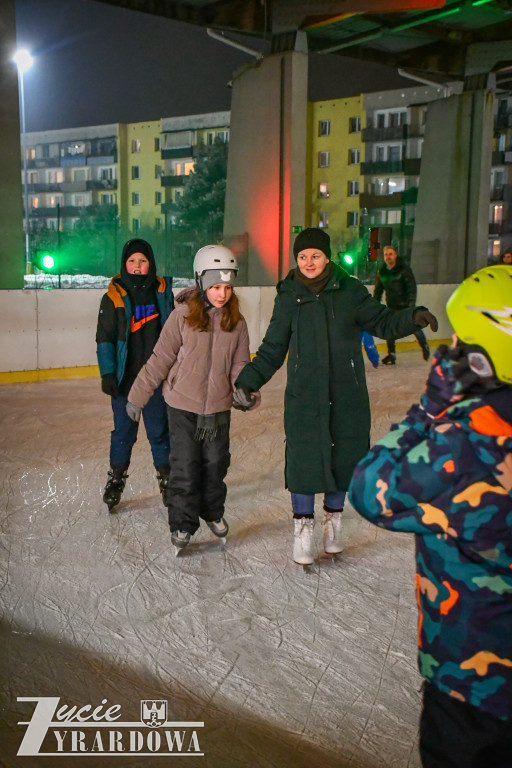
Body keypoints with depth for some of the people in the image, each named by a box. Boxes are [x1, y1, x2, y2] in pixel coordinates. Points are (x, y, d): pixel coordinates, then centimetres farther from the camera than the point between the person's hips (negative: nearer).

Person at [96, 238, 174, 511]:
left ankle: (166, 476, 24)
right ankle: (116, 478, 26)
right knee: (123, 430, 9)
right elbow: (104, 338, -1)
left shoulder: (162, 292, 3)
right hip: (125, 378, -1)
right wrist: (107, 373, -8)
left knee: (160, 429, 8)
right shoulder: (114, 296, -2)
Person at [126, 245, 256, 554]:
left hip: (219, 406, 3)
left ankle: (213, 511, 39)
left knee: (216, 462, 14)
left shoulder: (236, 322, -1)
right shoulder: (183, 316, -11)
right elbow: (160, 359, -6)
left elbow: (239, 363, 5)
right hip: (183, 404, -3)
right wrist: (138, 396, -2)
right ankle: (182, 524, 20)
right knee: (185, 466, 1)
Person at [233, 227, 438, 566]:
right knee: (305, 458, -3)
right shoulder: (288, 297, 2)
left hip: (346, 395, 1)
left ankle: (334, 519, 30)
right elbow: (273, 349, 7)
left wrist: (413, 317, -11)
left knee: (343, 455, 9)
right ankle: (303, 526, 15)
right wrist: (249, 380, -2)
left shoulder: (350, 291, 1)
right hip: (304, 395, -1)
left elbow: (382, 322, 7)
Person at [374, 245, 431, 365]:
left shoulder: (404, 269, -9)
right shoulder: (382, 272, 5)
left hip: (405, 304, -4)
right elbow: (378, 290, 13)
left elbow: (411, 287, -13)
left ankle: (425, 347, 28)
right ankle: (391, 354, 8)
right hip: (392, 306, 4)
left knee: (415, 328, 4)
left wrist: (411, 304, -21)